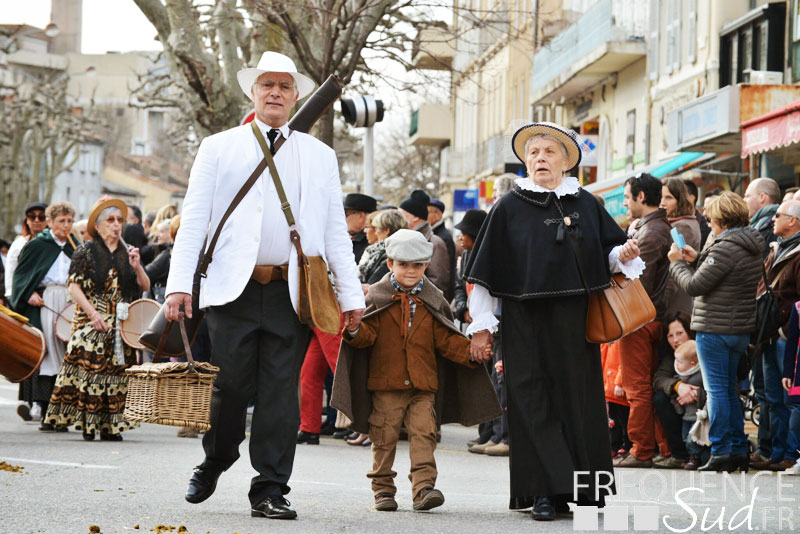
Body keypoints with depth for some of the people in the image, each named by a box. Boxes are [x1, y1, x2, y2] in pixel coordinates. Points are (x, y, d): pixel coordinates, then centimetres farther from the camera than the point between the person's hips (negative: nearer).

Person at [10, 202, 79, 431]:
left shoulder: (75, 247, 17)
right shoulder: (37, 245, 7)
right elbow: (20, 274, 7)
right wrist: (29, 294, -8)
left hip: (71, 305, 3)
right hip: (44, 303, -3)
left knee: (68, 353, -5)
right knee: (46, 352, -8)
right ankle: (46, 413, -6)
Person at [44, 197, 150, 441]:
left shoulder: (127, 254, 14)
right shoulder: (85, 252, 3)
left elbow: (145, 287, 11)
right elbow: (74, 286, -4)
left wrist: (137, 266, -7)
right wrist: (93, 313, -15)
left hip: (122, 327, 3)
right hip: (91, 325, -3)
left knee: (117, 370, -2)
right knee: (89, 366, -10)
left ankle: (110, 425, 0)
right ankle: (87, 424, -6)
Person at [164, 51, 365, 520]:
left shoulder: (320, 156, 15)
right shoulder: (219, 148, 10)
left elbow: (336, 230, 14)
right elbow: (194, 220, 5)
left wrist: (351, 295, 7)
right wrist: (179, 284, -6)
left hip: (293, 292, 1)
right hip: (234, 288, -1)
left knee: (281, 392, -1)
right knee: (230, 385, -5)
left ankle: (271, 491, 5)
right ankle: (215, 462, 22)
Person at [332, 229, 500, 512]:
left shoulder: (433, 301, 8)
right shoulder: (377, 297, 2)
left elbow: (446, 340, 10)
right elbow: (368, 335, -4)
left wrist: (471, 353, -4)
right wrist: (354, 331, -26)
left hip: (423, 385, 1)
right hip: (386, 384, -1)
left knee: (423, 434, -6)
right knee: (384, 436, 3)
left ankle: (424, 487, -8)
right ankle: (383, 489, 13)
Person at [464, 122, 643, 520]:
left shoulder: (585, 203, 9)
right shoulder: (510, 208, 2)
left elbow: (608, 251, 14)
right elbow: (484, 271, 2)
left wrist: (623, 254, -10)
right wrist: (481, 325, -1)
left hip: (575, 322, 2)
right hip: (526, 322, -2)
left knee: (579, 396, 3)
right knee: (534, 402, -5)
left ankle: (585, 488, 11)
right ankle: (544, 493, -3)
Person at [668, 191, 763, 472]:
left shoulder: (725, 248, -18)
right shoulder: (753, 246, 10)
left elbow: (694, 286, -16)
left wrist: (677, 262, -1)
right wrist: (697, 259, 14)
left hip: (714, 329, -9)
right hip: (741, 329, 9)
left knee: (717, 390, -3)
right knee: (729, 390, 16)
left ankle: (720, 453, -3)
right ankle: (739, 450, 17)